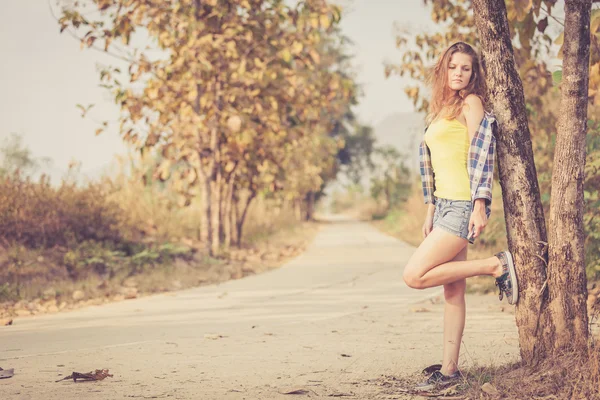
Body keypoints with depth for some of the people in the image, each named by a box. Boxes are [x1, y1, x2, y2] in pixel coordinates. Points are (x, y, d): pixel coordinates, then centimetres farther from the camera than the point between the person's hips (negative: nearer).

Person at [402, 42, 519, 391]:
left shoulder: (471, 104, -5)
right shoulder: (441, 110, 19)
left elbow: (479, 157, -13)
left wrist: (479, 207, -19)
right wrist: (431, 214, 19)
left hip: (463, 206, -8)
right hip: (445, 205, 8)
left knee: (414, 276, -15)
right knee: (452, 291, 7)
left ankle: (496, 265, -7)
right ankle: (450, 370, 9)